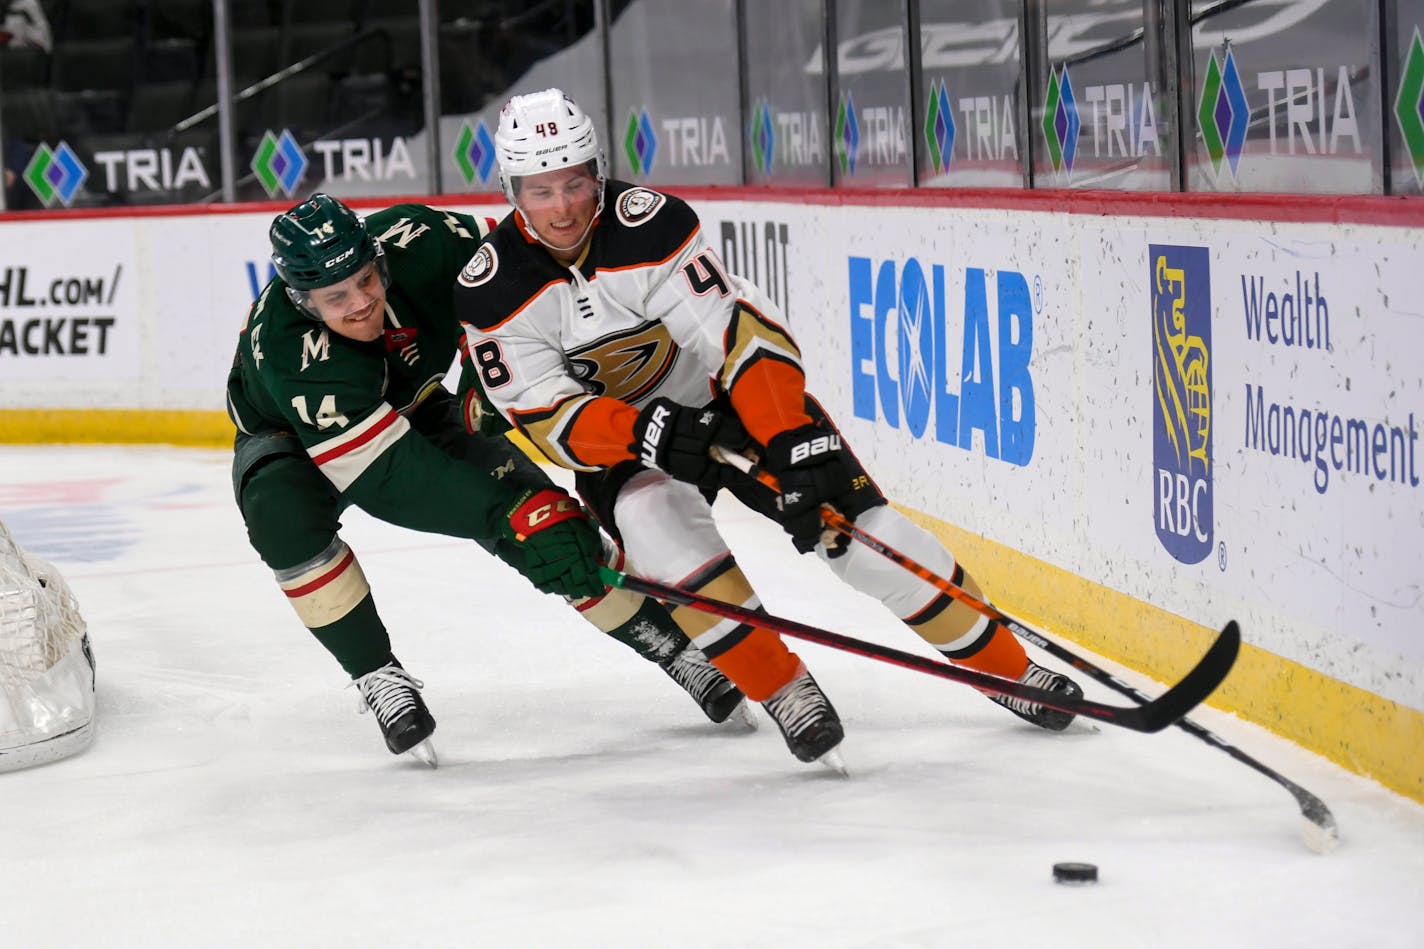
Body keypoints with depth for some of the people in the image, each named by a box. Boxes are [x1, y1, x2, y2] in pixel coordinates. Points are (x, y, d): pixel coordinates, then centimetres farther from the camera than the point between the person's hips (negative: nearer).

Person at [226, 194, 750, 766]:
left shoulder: (417, 242, -31)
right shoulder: (290, 352, -41)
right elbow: (391, 471, -42)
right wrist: (509, 512, -45)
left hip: (412, 409, 3)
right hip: (291, 440, -3)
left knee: (545, 519, -10)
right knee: (284, 513, -35)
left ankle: (673, 646, 6)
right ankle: (377, 676, -18)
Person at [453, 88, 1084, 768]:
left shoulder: (649, 224, -26)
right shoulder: (492, 290, -19)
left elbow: (740, 335, -27)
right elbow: (545, 415, -21)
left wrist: (797, 447, -37)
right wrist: (649, 433, -38)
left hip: (726, 394, -1)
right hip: (617, 435, 1)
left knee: (854, 526, -10)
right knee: (658, 523, -31)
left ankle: (1005, 666, 5)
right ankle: (782, 690, -16)